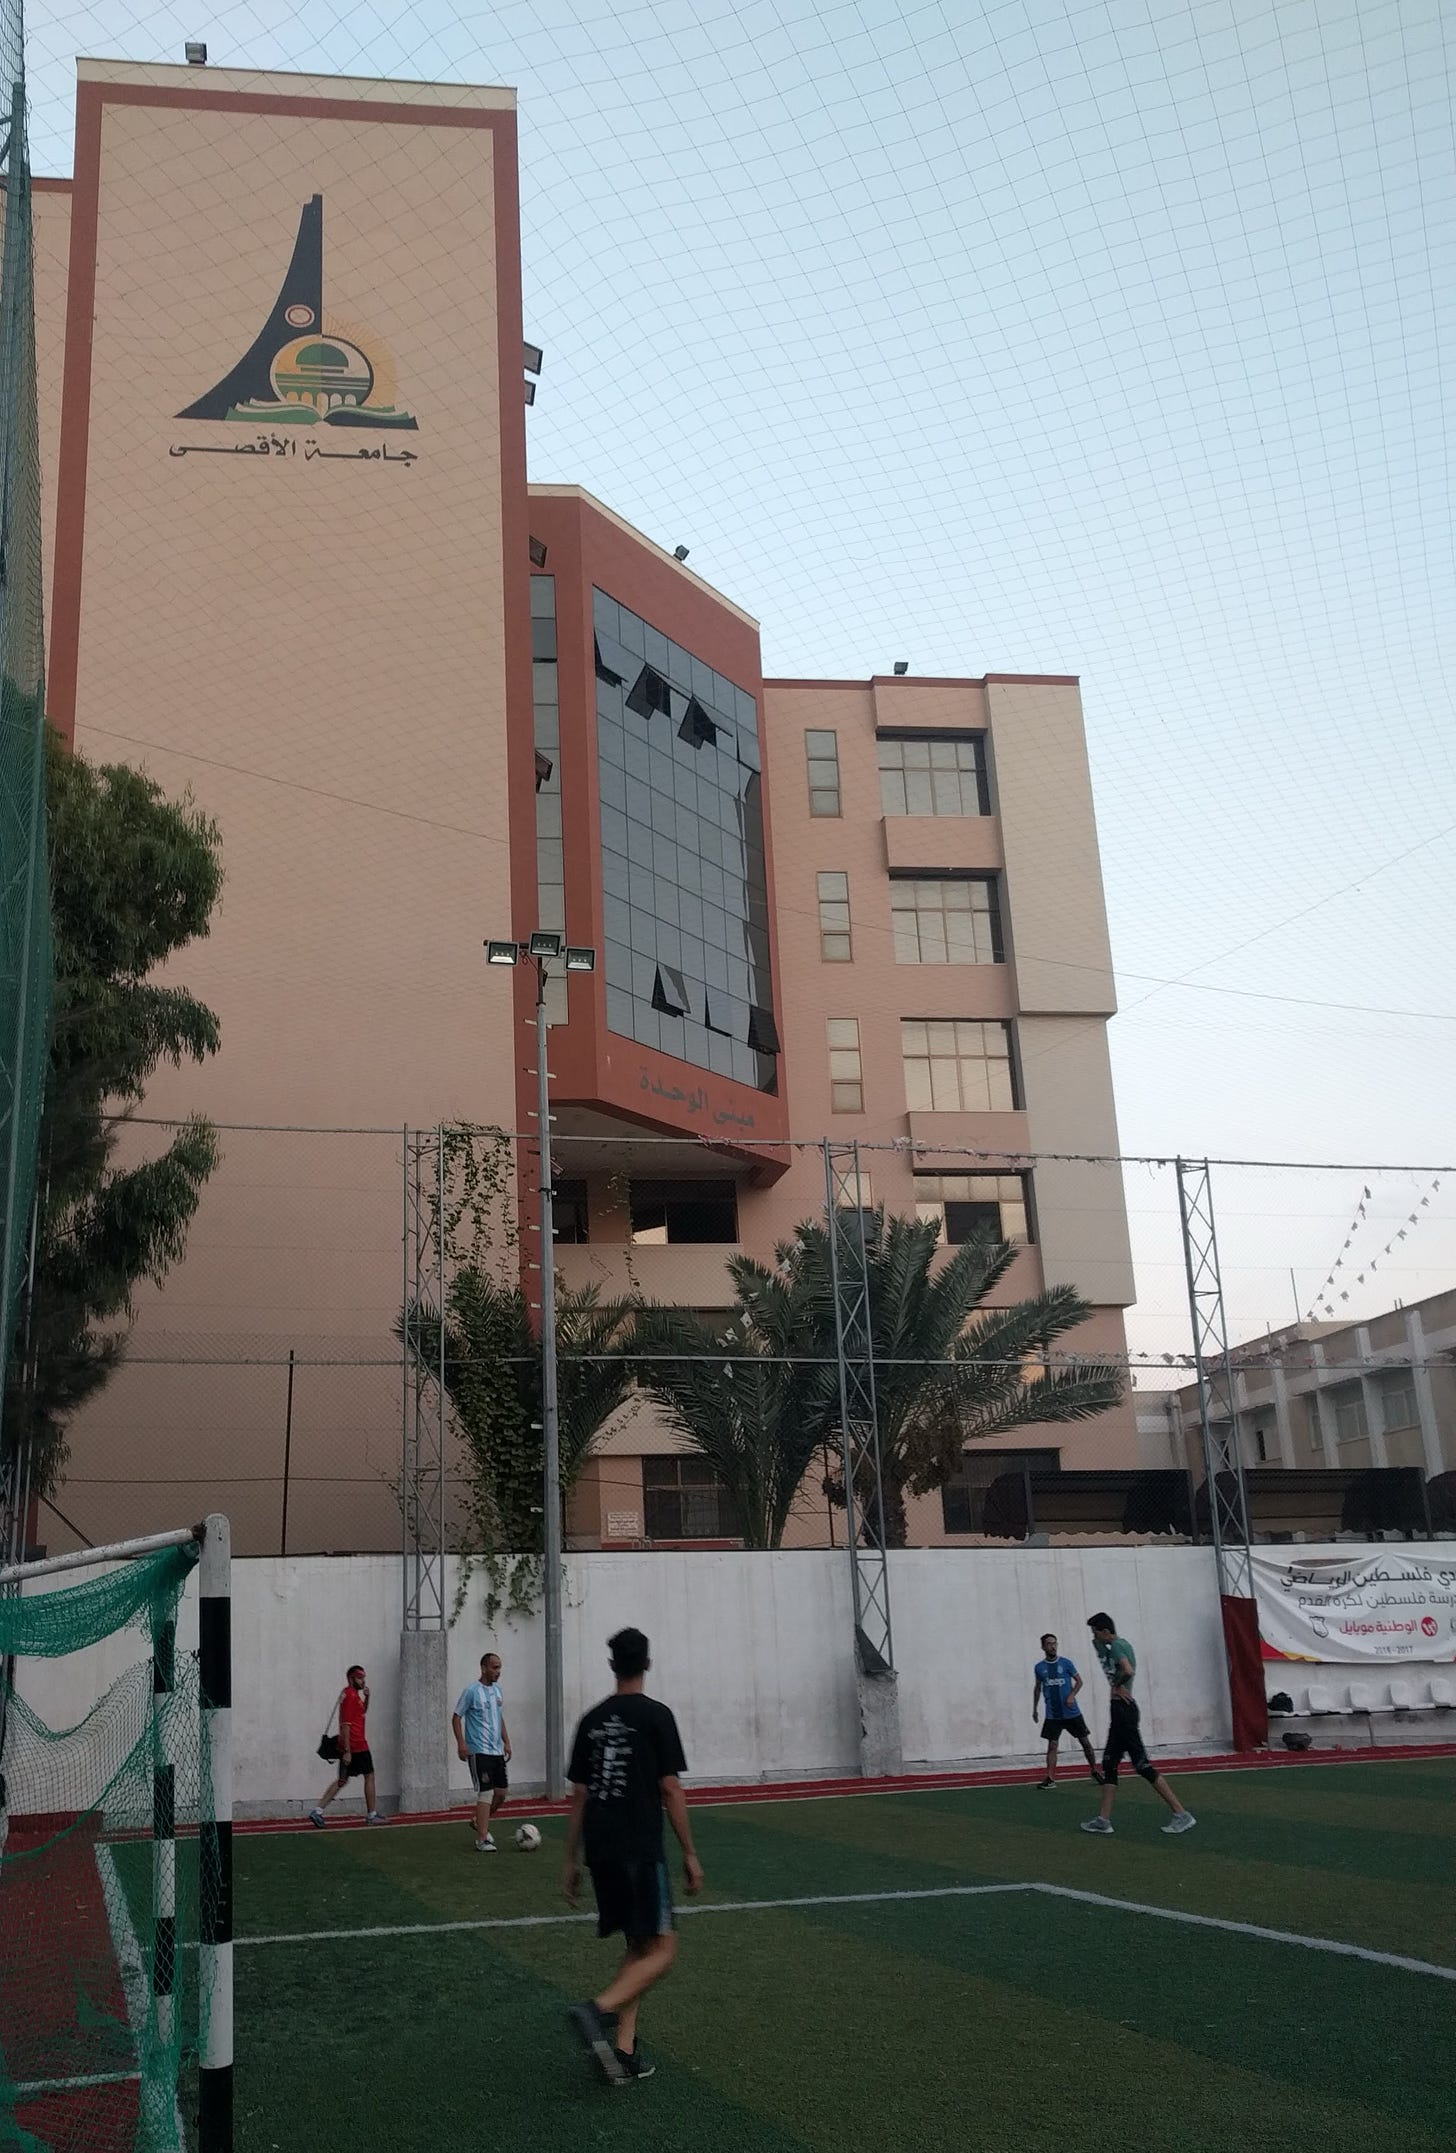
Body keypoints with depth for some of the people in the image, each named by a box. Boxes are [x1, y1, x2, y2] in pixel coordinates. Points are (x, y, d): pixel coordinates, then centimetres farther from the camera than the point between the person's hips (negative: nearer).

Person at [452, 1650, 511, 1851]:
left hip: (497, 1751, 7)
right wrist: (461, 1743, -16)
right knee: (485, 1793, -11)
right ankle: (481, 1840, -6)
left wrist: (506, 1742, 16)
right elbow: (456, 1717, -7)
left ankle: (481, 1823, 31)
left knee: (501, 1793, 9)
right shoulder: (471, 1690, -10)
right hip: (479, 1751, -7)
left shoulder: (497, 1689, 12)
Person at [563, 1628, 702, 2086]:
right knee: (662, 1950, -2)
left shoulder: (593, 1719, 10)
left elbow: (579, 1795, 12)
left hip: (600, 1851, 6)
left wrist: (572, 1860, 18)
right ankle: (599, 2011, -22)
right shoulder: (655, 1715, -6)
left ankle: (624, 2050, 8)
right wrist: (690, 1853, -1)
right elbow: (670, 1789, -8)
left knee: (638, 1948, 16)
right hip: (640, 1850, -6)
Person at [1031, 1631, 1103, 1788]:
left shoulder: (1066, 1663, -2)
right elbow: (1037, 1687, 16)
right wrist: (1034, 1709, 16)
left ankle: (1095, 1772, 19)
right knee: (1052, 1745, -4)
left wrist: (1072, 1695, -11)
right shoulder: (1039, 1667, 2)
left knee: (1085, 1741, 4)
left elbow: (1079, 1681, 5)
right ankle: (1050, 1778, -2)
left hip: (1072, 1712, -1)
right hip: (1053, 1715, 1)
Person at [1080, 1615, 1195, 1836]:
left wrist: (1116, 1686, -14)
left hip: (1123, 1709, -10)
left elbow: (1128, 1671, -30)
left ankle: (1181, 1814, -6)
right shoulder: (1122, 1644, 16)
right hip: (1121, 1710, 10)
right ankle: (1104, 1819, 14)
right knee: (1109, 1764, 11)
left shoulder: (1116, 1646, -14)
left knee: (1142, 1764, -9)